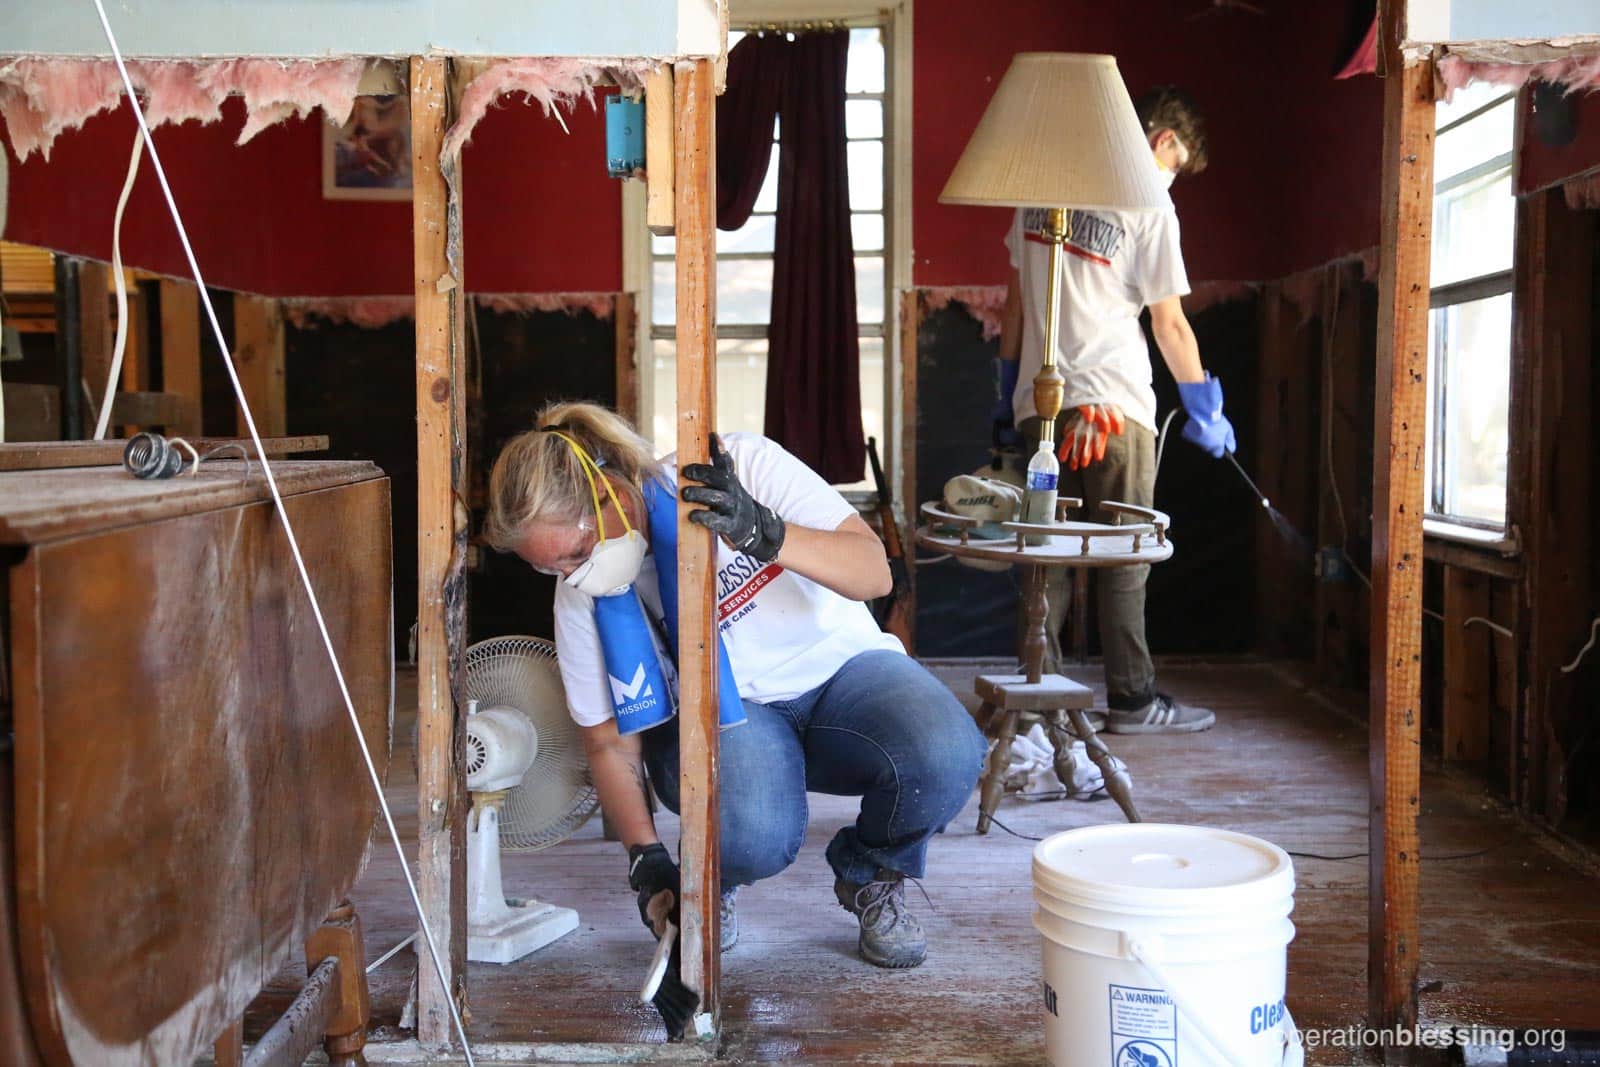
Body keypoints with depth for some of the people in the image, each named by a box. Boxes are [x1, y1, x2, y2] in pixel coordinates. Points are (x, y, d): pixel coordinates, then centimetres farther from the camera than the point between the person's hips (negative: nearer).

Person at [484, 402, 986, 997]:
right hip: (723, 714, 0)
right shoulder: (582, 594, -13)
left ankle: (869, 876, 3)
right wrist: (646, 858, -18)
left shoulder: (745, 466, -22)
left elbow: (874, 573, -27)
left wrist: (764, 532, -44)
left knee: (947, 758, -32)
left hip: (840, 666, 1)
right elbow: (610, 742, -4)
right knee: (753, 836, -35)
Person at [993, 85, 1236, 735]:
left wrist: (1008, 388, 22)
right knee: (1124, 559, 3)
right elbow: (1170, 326, -4)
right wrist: (1206, 412, 6)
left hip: (1038, 405, 6)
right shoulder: (1148, 205, -6)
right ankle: (1132, 699, 8)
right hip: (1111, 406, -6)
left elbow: (1016, 299, 16)